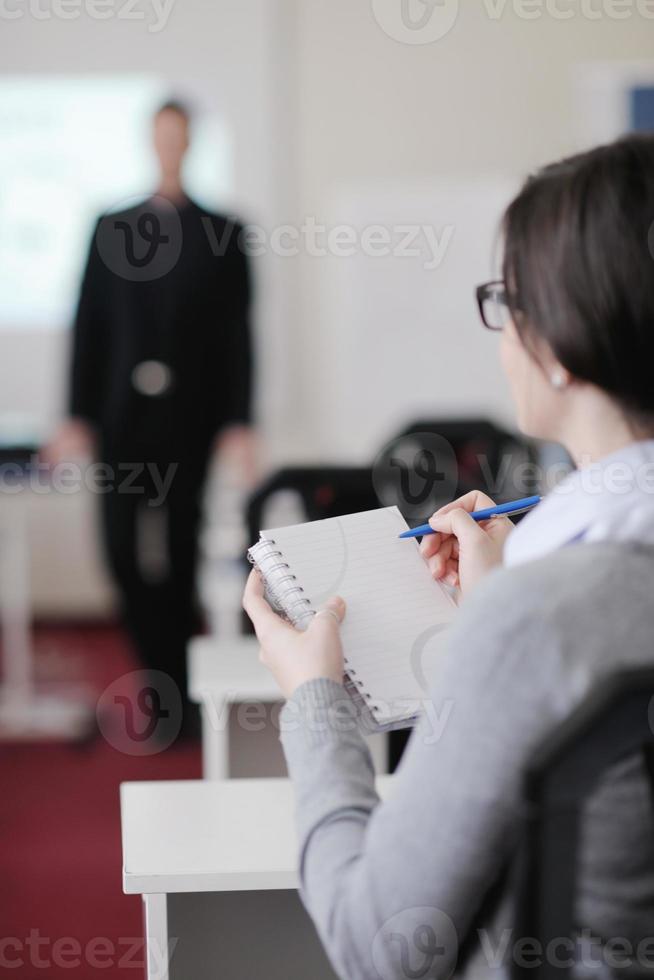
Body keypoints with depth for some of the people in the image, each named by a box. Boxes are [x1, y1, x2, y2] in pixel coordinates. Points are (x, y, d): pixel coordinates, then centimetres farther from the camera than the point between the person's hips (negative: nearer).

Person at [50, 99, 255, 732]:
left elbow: (236, 335, 1)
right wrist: (77, 417, 0)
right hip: (122, 417, 2)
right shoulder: (108, 228, 9)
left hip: (187, 419, -2)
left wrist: (238, 422, -6)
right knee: (125, 550, -3)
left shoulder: (222, 231, 4)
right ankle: (171, 680, 13)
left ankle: (177, 687, 14)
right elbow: (88, 327, 6)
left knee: (178, 552, 1)